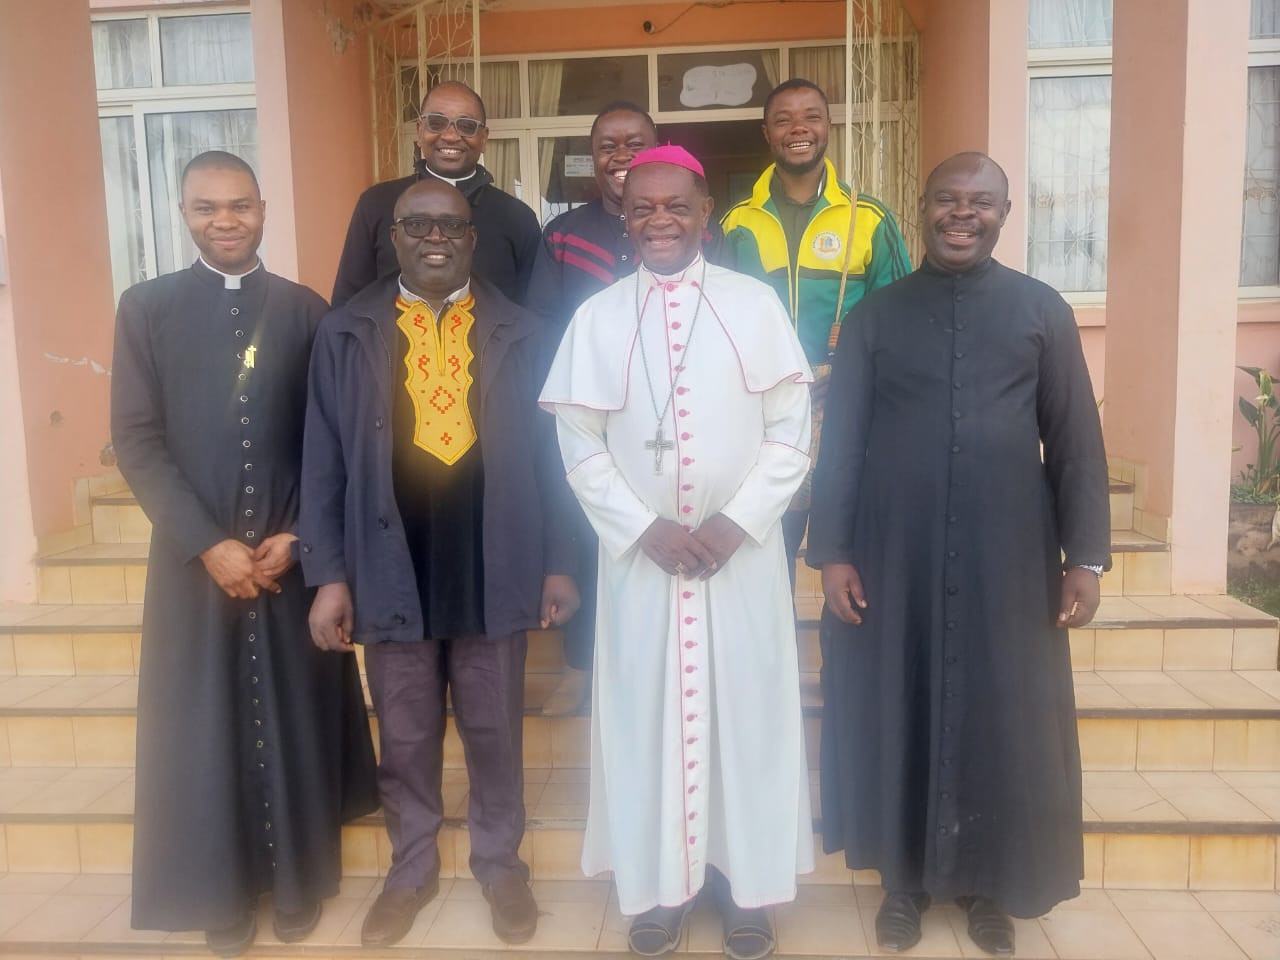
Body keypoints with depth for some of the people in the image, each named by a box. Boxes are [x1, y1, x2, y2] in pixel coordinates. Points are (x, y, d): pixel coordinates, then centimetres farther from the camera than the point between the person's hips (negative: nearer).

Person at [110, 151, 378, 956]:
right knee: (205, 725, 9)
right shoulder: (146, 308, 2)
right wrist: (209, 543, -11)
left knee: (298, 717, 9)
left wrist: (296, 534, -8)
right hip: (195, 555, 0)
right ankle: (223, 892, 28)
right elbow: (136, 439, -3)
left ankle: (300, 882, 28)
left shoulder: (306, 310, 3)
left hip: (293, 552, 0)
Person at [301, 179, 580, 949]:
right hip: (392, 573, 1)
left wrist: (558, 563, 1)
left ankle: (501, 862, 35)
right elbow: (325, 462, 2)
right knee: (405, 737, 15)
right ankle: (413, 866, 36)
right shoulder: (345, 333, 2)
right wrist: (329, 574, -2)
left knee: (495, 731, 14)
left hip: (493, 572, 0)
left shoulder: (520, 333, 2)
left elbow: (545, 453, 3)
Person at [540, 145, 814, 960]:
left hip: (743, 551, 0)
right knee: (646, 714, 8)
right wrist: (644, 528, -9)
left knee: (747, 710, 8)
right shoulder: (597, 316, 3)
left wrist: (738, 520, -11)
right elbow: (579, 443, 1)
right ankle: (660, 882, 25)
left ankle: (746, 881, 26)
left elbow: (793, 430, -1)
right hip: (639, 553, 1)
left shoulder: (756, 304, 1)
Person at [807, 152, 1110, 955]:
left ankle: (990, 883, 30)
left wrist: (1086, 556, -1)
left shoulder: (1044, 311, 5)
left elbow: (1076, 440, 4)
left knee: (1004, 721, 10)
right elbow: (840, 440, 2)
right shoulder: (875, 315, 5)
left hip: (1007, 556, 0)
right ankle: (905, 879, 27)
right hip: (893, 556, 0)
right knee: (898, 716, 9)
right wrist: (831, 551, -4)